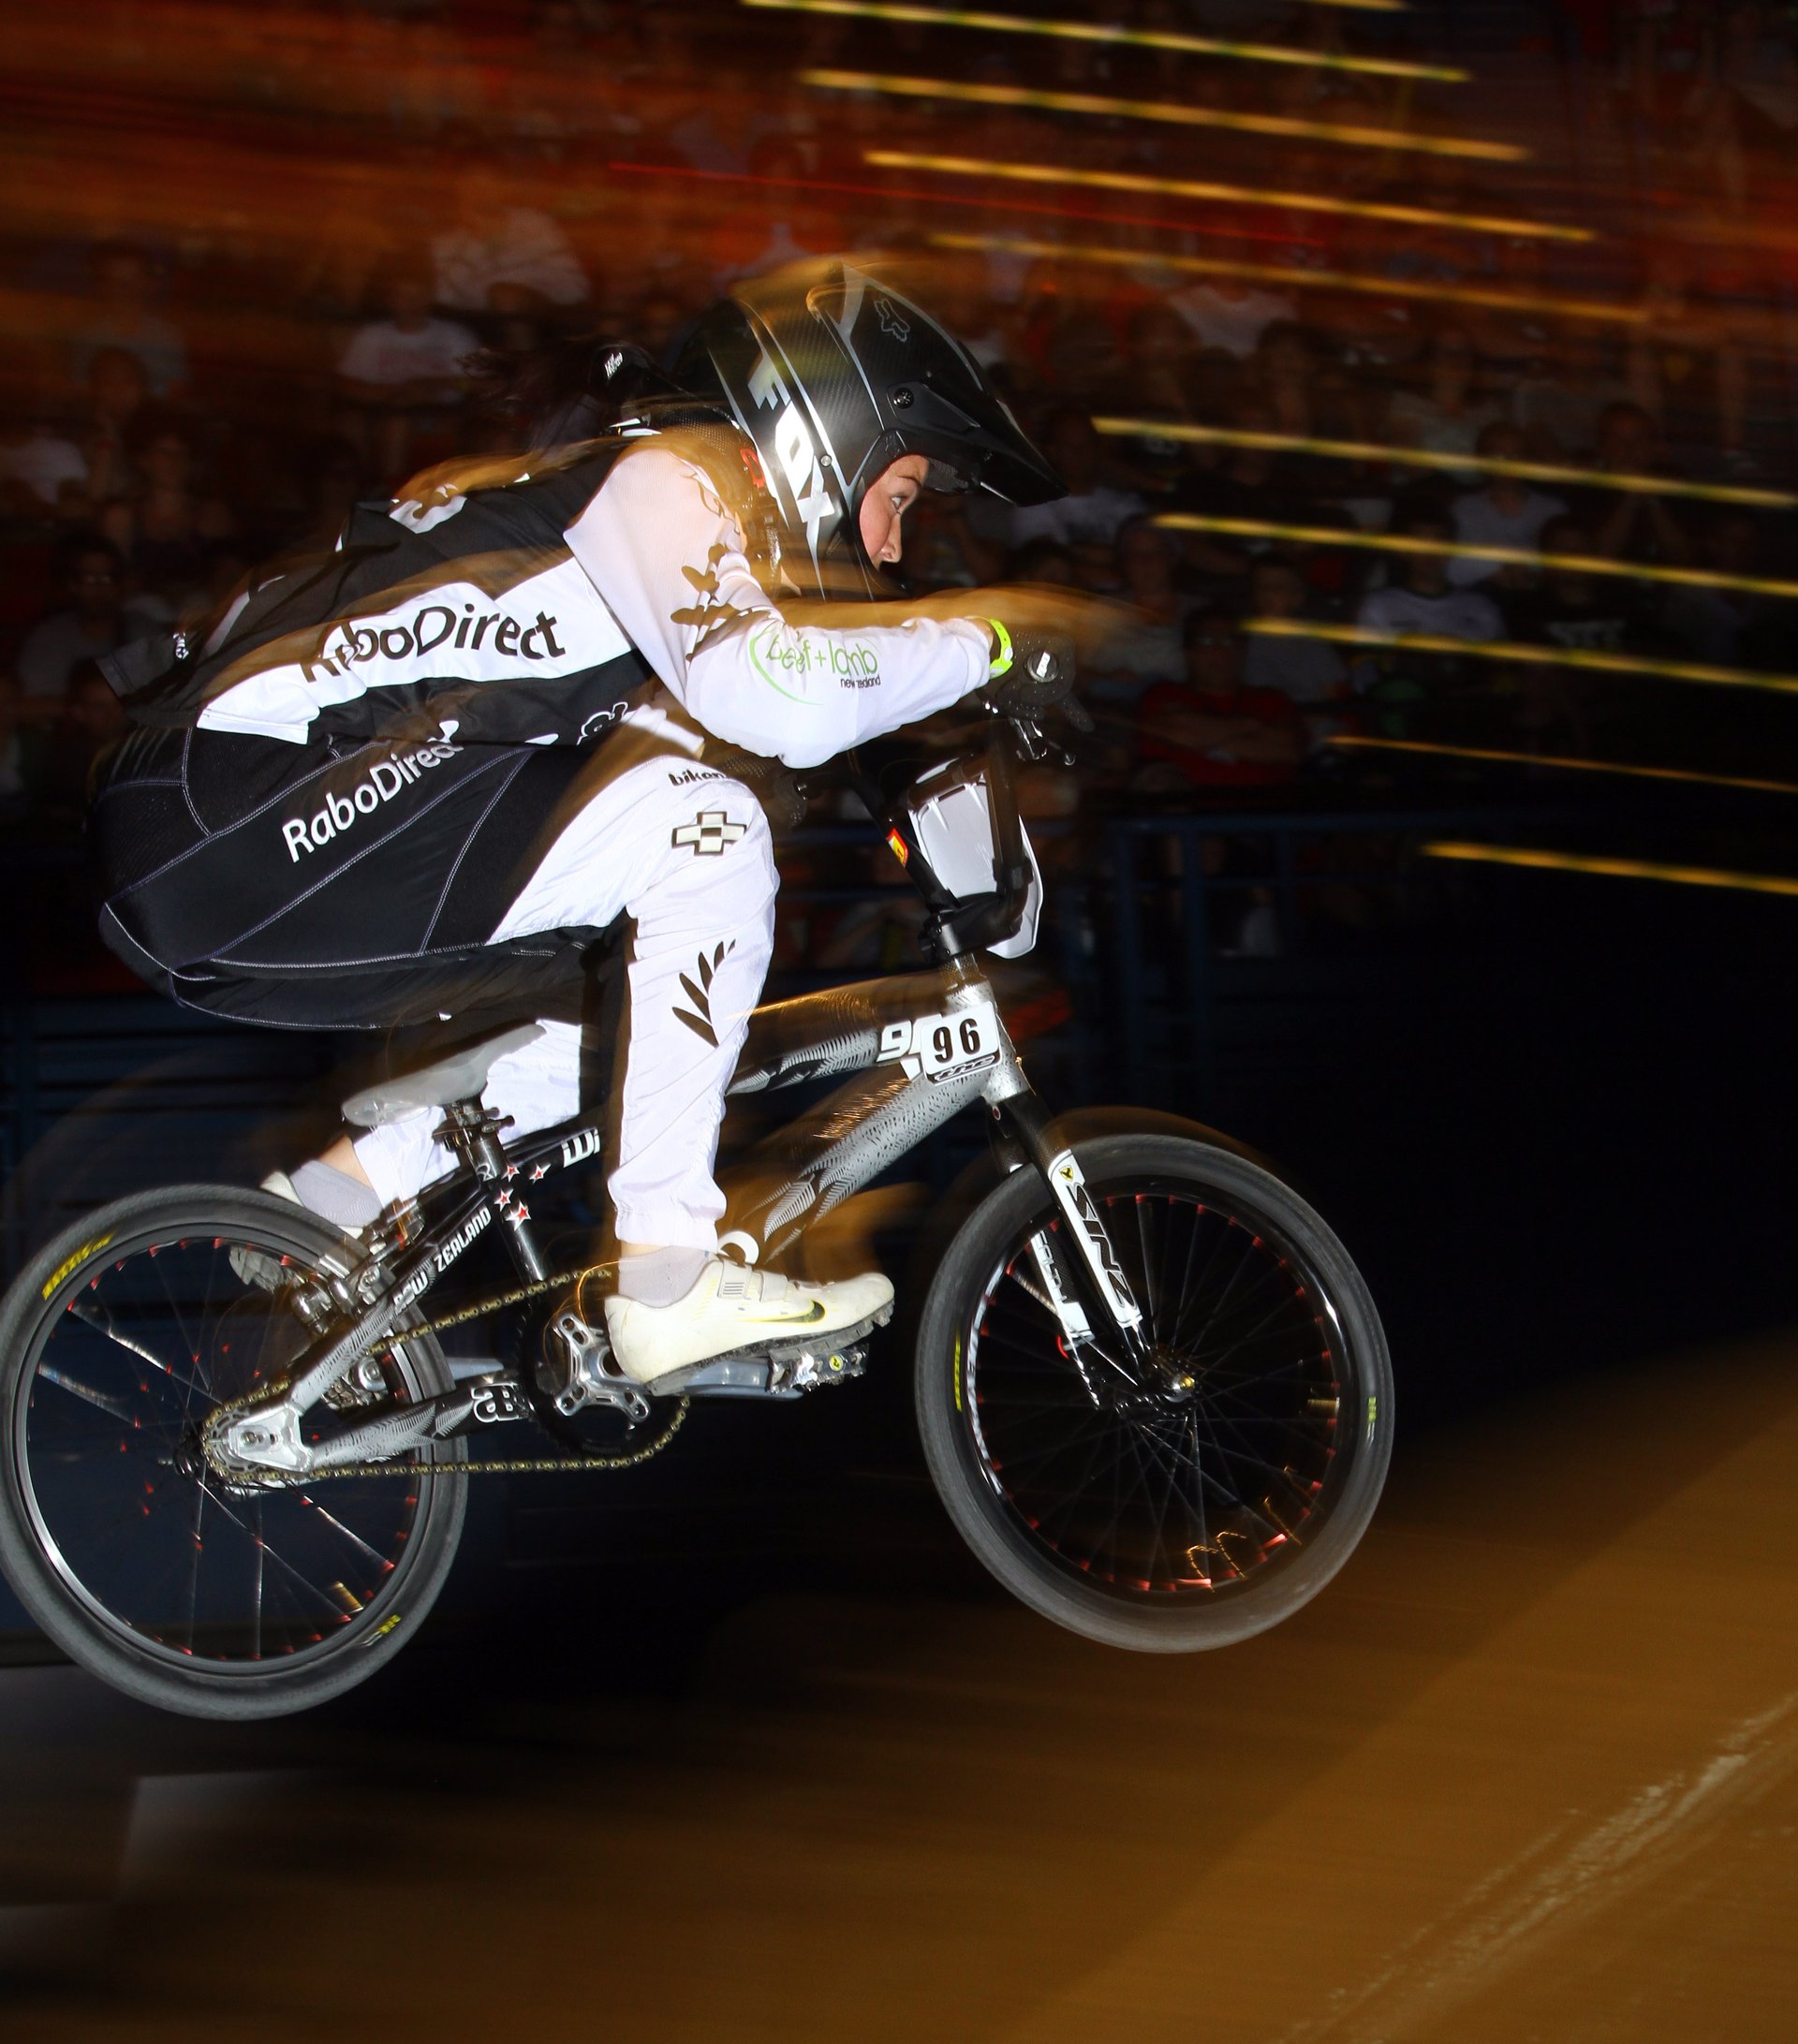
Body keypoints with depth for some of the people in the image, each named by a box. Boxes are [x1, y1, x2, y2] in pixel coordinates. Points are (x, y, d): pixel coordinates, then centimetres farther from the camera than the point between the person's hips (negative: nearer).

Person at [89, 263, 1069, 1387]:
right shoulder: (668, 478, -9)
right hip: (233, 816, -10)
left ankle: (344, 1190, 19)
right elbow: (768, 692, -28)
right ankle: (669, 1282, -14)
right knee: (698, 818, -18)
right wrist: (980, 638, -15)